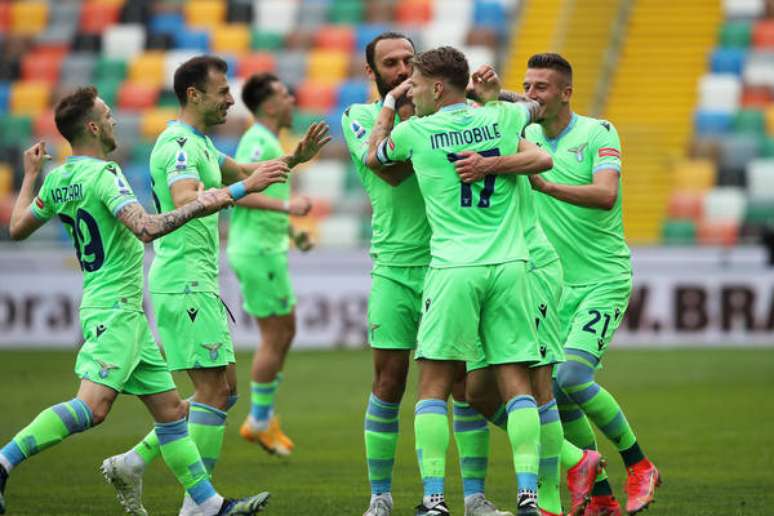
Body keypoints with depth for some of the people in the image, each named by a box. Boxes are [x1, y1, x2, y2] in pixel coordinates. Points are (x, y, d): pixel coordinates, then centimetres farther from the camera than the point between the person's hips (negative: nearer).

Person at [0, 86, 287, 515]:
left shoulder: (58, 179, 11)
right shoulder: (102, 175, -16)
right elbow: (147, 228, -29)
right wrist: (197, 207, -34)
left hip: (127, 313, 10)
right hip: (114, 310, -10)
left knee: (170, 409, 7)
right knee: (92, 406, -22)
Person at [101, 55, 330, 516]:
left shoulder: (198, 142, 18)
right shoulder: (181, 145, -15)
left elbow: (240, 171, 30)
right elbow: (184, 202, -32)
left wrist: (296, 158, 17)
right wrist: (244, 187, -39)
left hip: (198, 284, 10)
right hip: (184, 283, -10)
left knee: (225, 389, 12)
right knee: (214, 392, -10)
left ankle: (133, 462, 13)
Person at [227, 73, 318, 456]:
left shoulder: (265, 142, 16)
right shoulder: (260, 142, -15)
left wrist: (292, 230, 20)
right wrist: (287, 206, -30)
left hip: (266, 249, 10)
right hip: (259, 251, -10)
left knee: (286, 330, 13)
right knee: (274, 336, -3)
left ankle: (262, 418, 17)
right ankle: (261, 422, 5)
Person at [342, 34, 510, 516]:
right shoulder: (360, 116, 5)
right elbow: (391, 169, -13)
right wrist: (410, 113, -15)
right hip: (395, 268, -1)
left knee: (468, 379, 0)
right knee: (389, 380, -1)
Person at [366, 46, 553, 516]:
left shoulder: (413, 132, 2)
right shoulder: (502, 118, 8)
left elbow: (373, 157, 25)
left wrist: (389, 103, 34)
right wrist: (494, 94, 36)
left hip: (453, 269, -3)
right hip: (509, 265, 3)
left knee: (434, 385, 1)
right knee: (517, 382, 3)